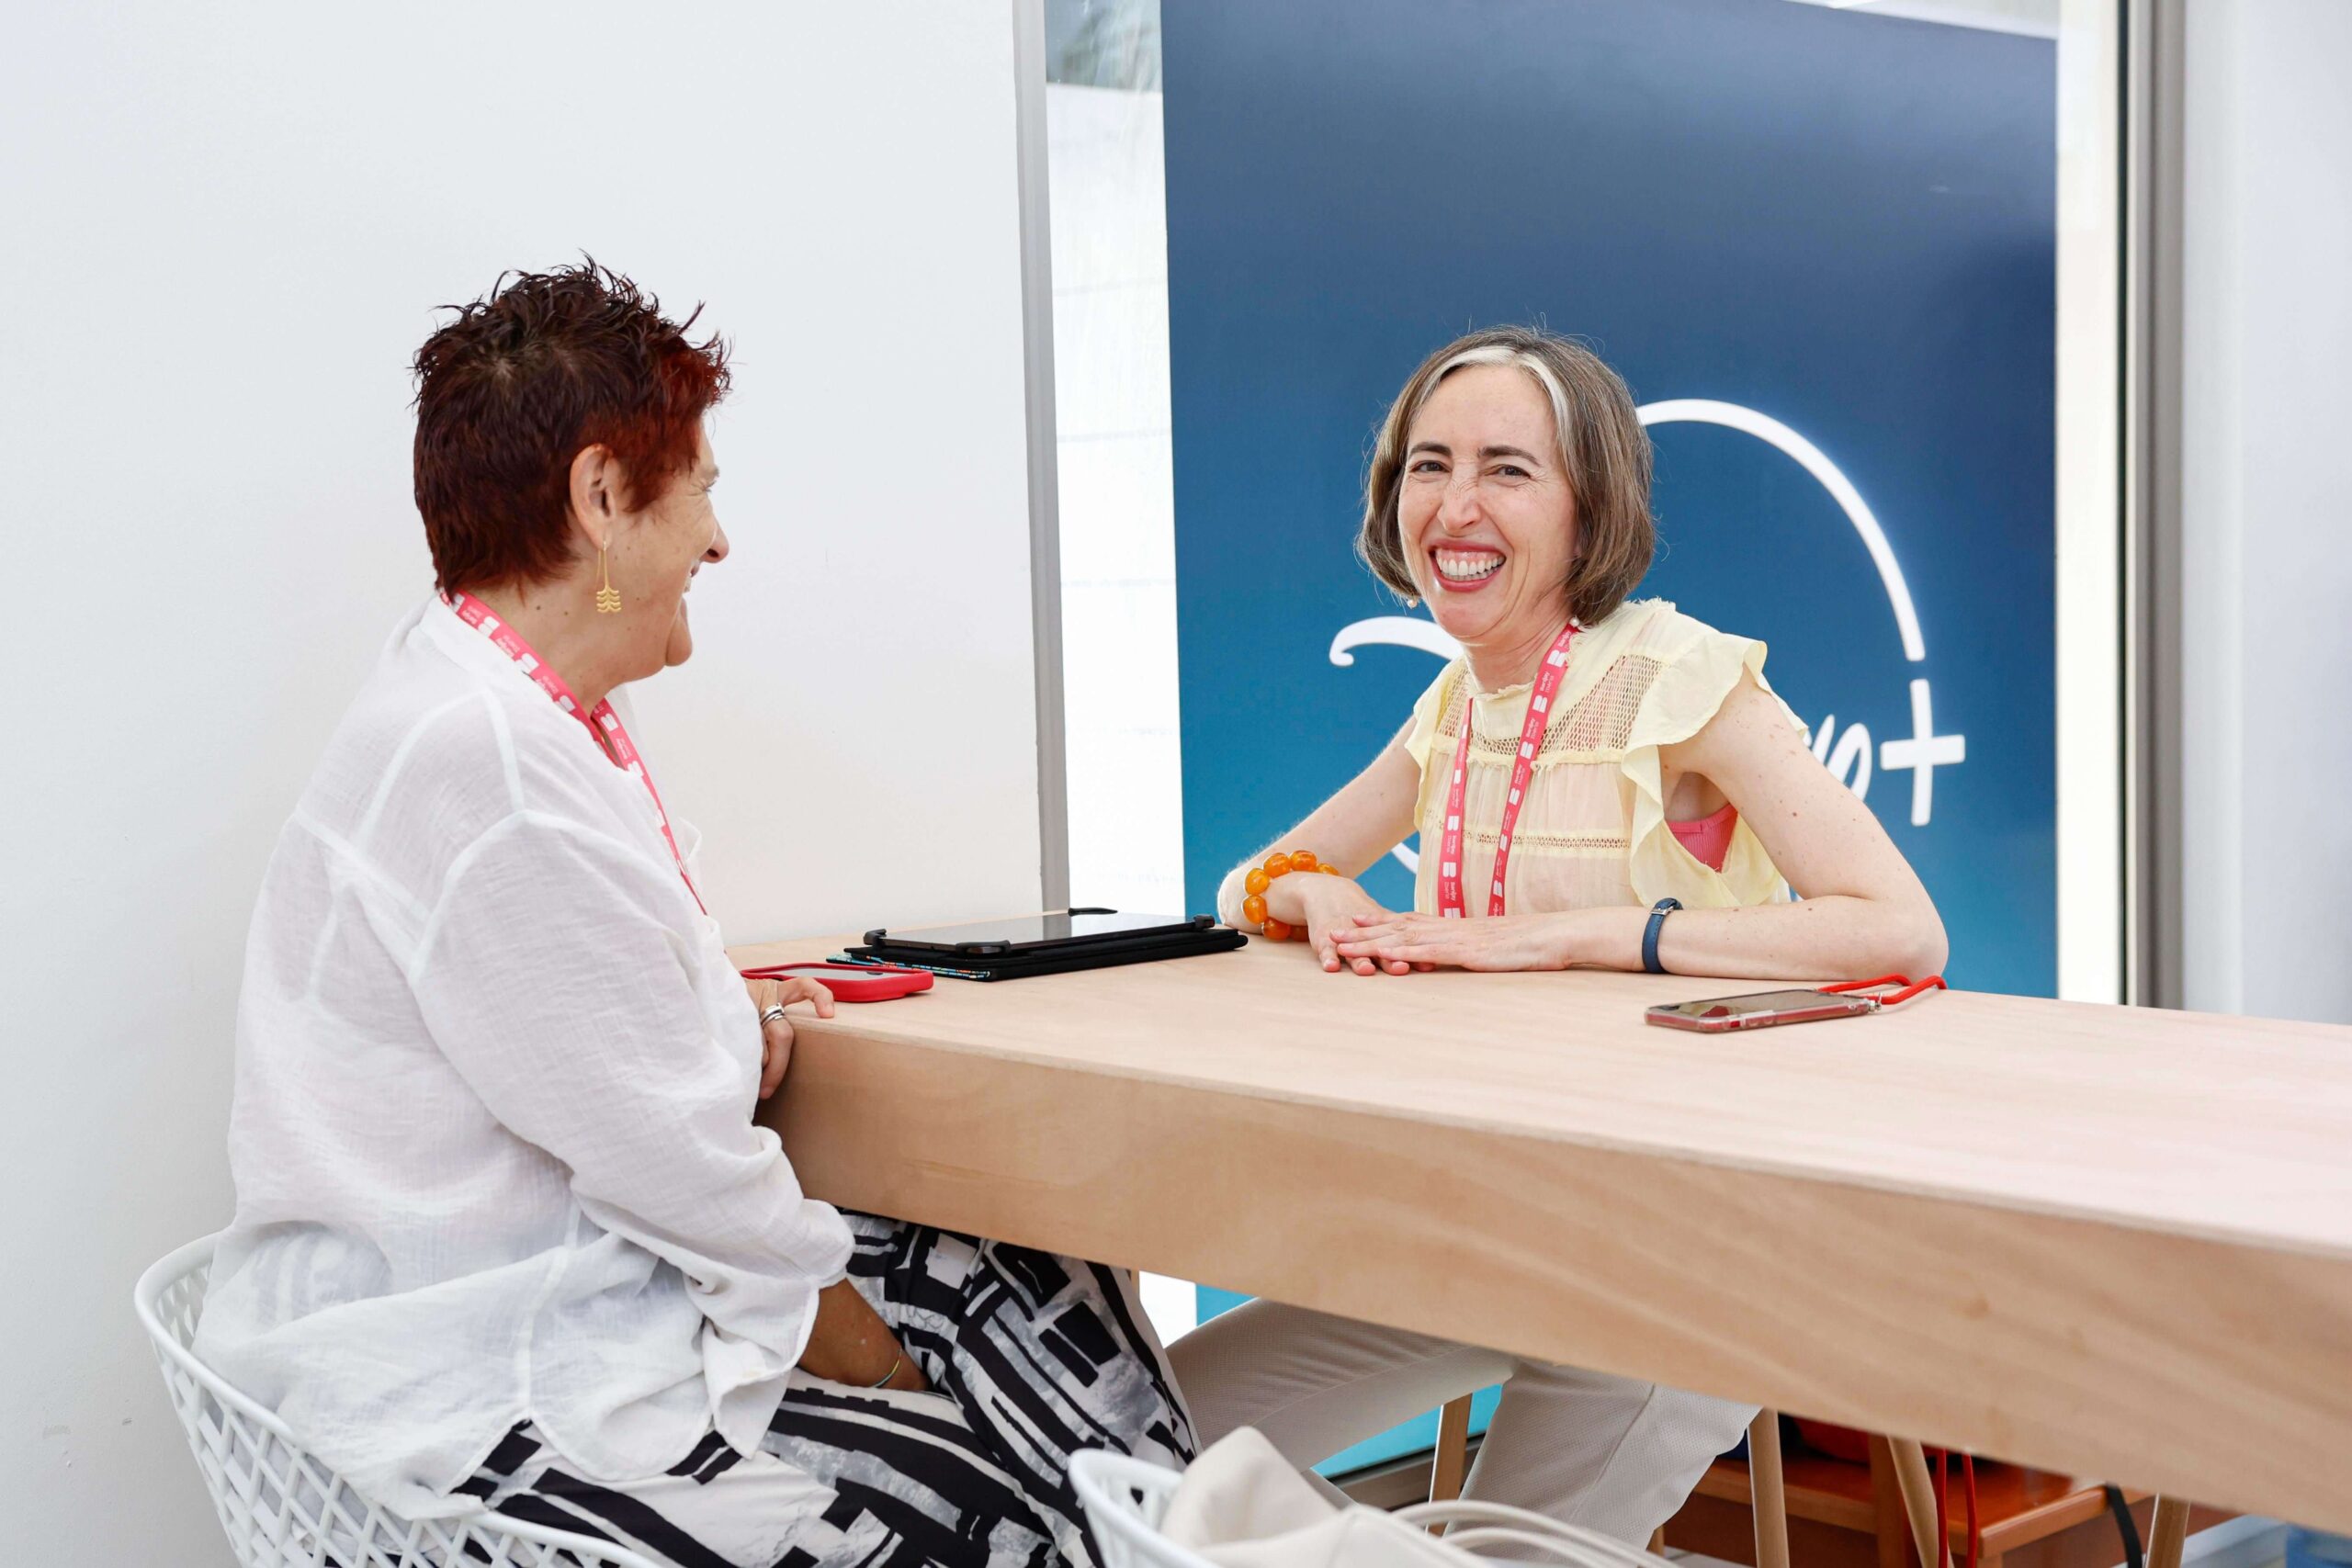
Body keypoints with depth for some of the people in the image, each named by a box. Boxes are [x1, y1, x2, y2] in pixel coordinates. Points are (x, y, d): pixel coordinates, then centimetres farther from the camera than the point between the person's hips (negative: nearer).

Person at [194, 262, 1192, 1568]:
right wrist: (840, 1331, -8)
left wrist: (722, 1020, 3)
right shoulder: (486, 764, -24)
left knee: (1037, 1291, 4)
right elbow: (659, 1146, -21)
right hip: (461, 1392, -10)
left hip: (559, 1287, 10)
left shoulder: (492, 707, 10)